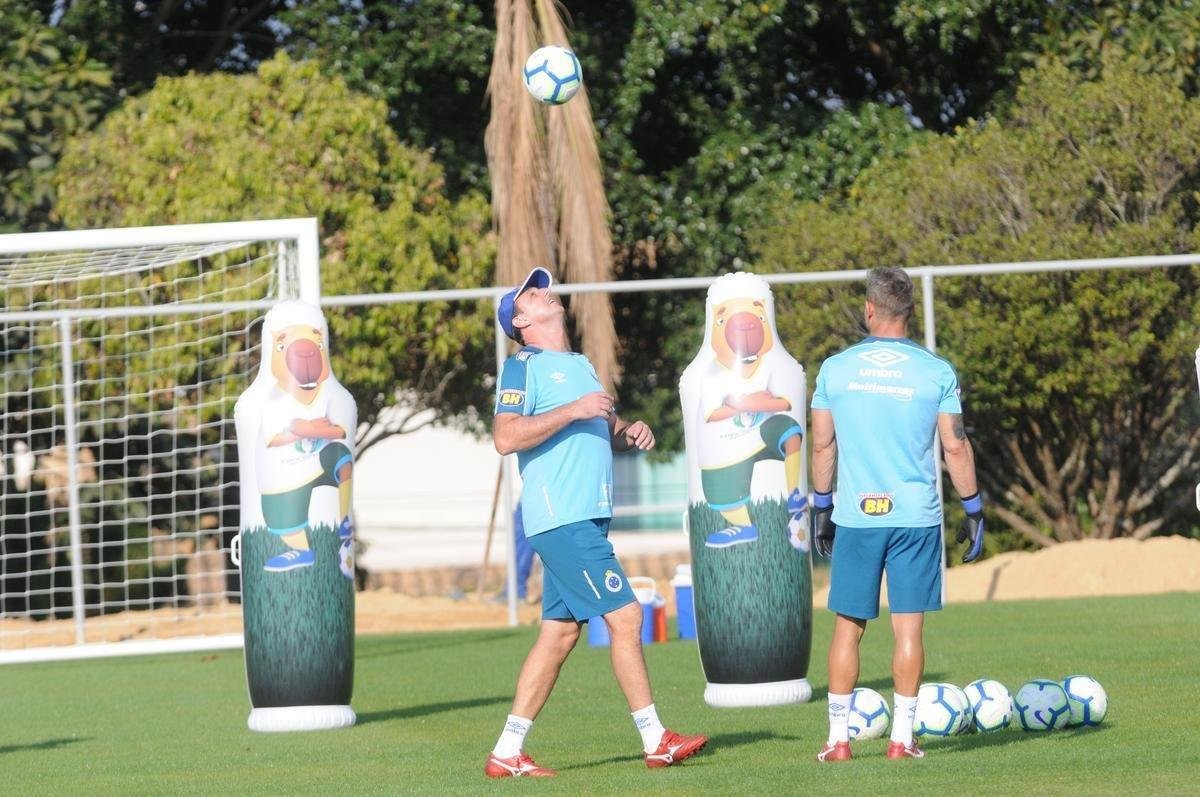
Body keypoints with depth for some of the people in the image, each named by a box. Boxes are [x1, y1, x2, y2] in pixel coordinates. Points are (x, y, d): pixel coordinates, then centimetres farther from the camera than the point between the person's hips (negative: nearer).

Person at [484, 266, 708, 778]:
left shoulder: (580, 366, 21)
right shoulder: (523, 366, -5)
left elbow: (606, 431, 29)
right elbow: (505, 437, -18)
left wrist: (630, 432, 6)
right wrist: (573, 410, -20)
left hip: (585, 520, 9)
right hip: (560, 519, -9)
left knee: (559, 634, 7)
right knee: (624, 617, -10)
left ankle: (506, 754, 9)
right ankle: (655, 741, -5)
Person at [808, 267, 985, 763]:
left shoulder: (835, 369, 1)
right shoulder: (935, 372, -2)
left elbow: (823, 445, 6)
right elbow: (955, 447, -1)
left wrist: (822, 508, 17)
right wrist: (974, 511, 8)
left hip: (855, 517, 1)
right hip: (916, 516, -1)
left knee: (848, 626, 7)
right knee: (908, 627, 3)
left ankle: (838, 739, 7)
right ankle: (902, 737, 3)